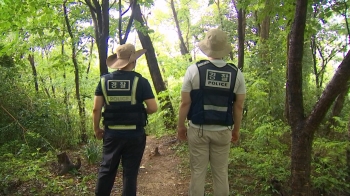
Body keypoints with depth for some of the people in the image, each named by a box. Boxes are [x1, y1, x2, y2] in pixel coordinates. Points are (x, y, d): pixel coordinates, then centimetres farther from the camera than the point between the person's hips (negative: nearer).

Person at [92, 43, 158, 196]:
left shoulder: (104, 80, -1)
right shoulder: (140, 81, -9)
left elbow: (96, 109, -1)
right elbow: (153, 108, -11)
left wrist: (96, 129, 13)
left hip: (112, 134, 3)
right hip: (135, 135, -2)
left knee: (106, 169, 18)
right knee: (130, 172, 10)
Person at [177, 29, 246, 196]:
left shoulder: (194, 69, -9)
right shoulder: (236, 73, -3)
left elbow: (185, 103, -8)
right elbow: (239, 106, 1)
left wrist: (180, 126, 5)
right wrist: (236, 129, 14)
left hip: (198, 130, -1)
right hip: (223, 131, 2)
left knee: (198, 172, 10)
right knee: (221, 173, 15)